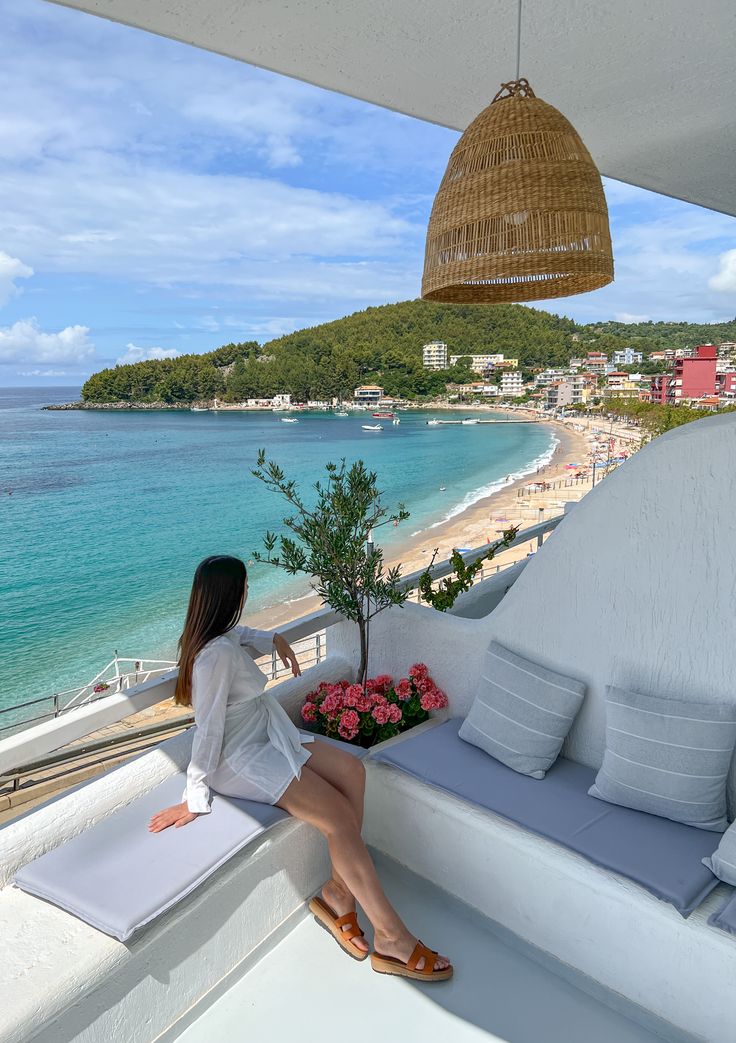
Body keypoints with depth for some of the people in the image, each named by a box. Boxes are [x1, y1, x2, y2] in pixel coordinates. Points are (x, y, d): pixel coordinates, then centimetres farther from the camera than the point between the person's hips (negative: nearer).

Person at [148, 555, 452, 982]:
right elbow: (208, 729, -23)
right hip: (240, 759, -10)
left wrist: (273, 639, 17)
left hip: (266, 736, 10)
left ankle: (339, 892, 0)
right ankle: (392, 939, -7)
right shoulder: (218, 654, -27)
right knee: (340, 816, -17)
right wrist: (195, 799, -17)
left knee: (351, 770, -7)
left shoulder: (212, 633, 2)